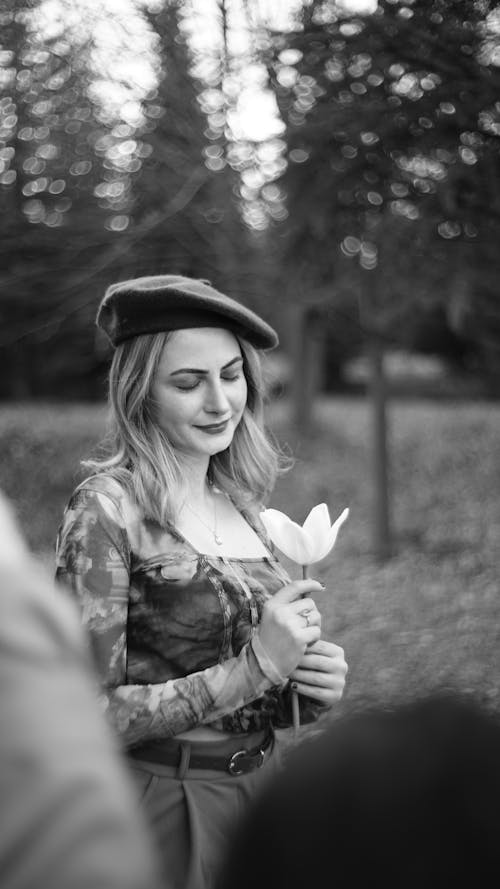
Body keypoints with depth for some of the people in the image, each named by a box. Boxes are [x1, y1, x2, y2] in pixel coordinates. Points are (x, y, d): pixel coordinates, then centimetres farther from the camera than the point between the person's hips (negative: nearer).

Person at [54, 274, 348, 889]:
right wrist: (255, 666, -22)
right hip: (167, 806, -6)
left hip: (262, 782, 7)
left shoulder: (239, 502, 4)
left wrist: (311, 684, -6)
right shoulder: (107, 508, -16)